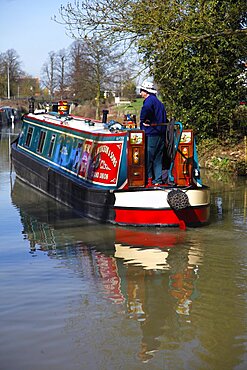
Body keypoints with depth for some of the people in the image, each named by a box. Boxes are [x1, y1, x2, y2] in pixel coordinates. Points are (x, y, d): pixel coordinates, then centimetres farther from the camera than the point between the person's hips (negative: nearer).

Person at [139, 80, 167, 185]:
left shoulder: (149, 100, -8)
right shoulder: (159, 102, 21)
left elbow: (146, 108, -33)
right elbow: (164, 120, 23)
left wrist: (143, 121, -19)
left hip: (151, 134, -9)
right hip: (161, 134, 9)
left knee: (148, 157, -3)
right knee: (158, 158, 10)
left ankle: (149, 178, -2)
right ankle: (158, 180, 11)